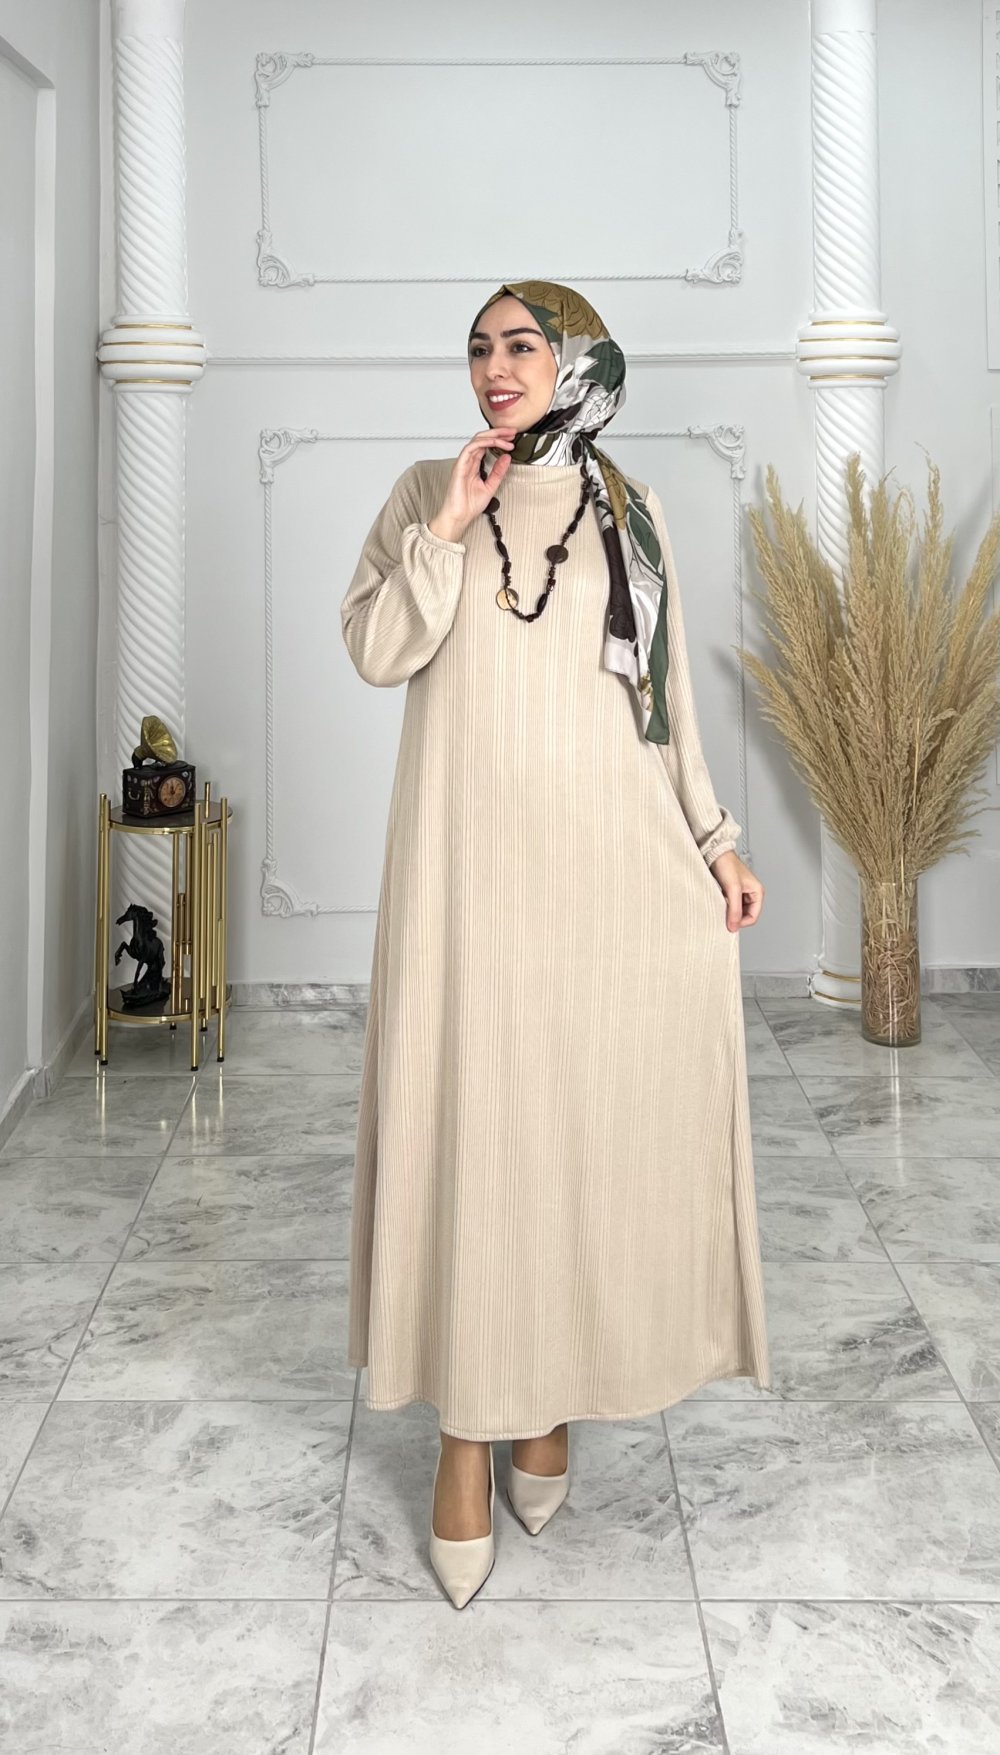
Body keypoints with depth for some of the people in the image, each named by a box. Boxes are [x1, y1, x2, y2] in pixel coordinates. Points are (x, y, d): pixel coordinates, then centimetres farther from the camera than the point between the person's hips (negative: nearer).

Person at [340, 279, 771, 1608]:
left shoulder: (630, 511, 10)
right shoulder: (425, 492, 8)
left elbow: (668, 695, 11)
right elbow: (376, 652, -3)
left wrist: (715, 840, 7)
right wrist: (451, 524, -10)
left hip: (610, 862, 1)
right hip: (474, 860, -1)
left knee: (591, 1119, 3)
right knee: (469, 1121, -3)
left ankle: (550, 1398, 20)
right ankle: (466, 1433, 6)